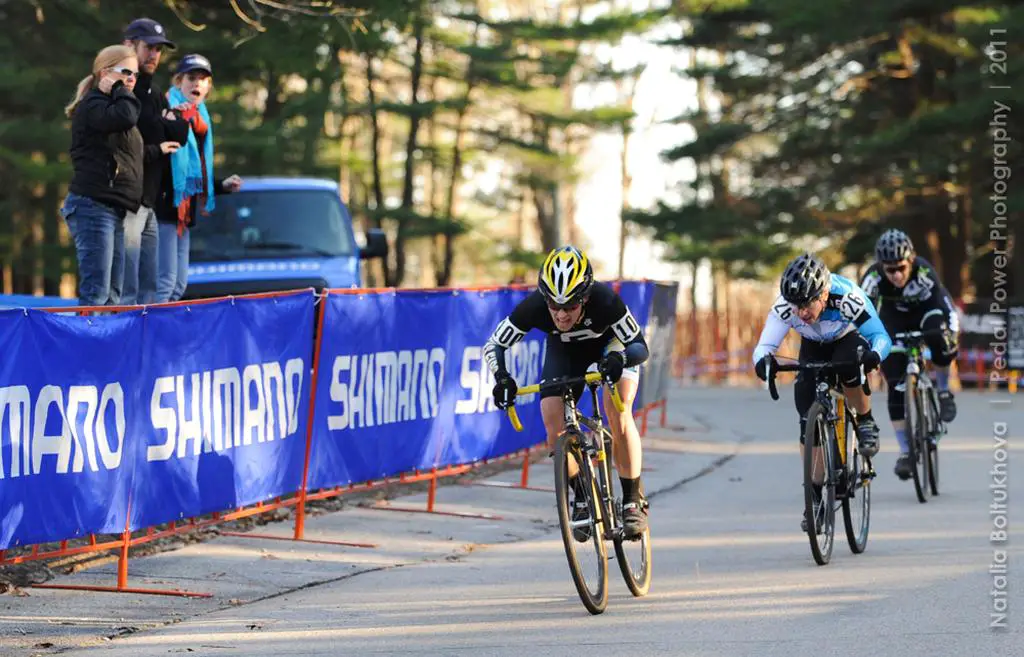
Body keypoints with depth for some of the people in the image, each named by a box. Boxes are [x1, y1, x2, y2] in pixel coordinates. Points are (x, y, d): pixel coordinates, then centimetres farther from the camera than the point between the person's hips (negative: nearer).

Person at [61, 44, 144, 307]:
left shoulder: (110, 106, 24)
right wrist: (118, 89, -9)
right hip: (93, 206, -10)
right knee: (96, 293, -16)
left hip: (114, 209, 10)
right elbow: (126, 115, -26)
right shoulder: (92, 105, -7)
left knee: (113, 295, 5)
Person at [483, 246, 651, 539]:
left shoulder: (605, 300, -40)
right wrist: (502, 377, -42)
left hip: (612, 343, -2)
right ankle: (582, 496, 11)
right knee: (555, 431, -13)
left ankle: (634, 500, -9)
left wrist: (620, 358, -53)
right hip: (564, 351, 2)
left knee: (618, 414, -25)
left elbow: (640, 346, -31)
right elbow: (494, 345, -22)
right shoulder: (533, 307, -35)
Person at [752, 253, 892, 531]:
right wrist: (763, 360, -57)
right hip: (814, 348, 2)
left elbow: (881, 336, -36)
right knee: (808, 419, -12)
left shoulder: (847, 298, -38)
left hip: (849, 340, -2)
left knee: (848, 367, -38)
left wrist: (874, 354, -58)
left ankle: (866, 423, -9)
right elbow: (764, 345, -33)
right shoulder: (784, 306, -32)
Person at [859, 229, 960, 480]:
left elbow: (947, 306, -34)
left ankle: (943, 391, -10)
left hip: (926, 310, -1)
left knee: (941, 340, -38)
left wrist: (951, 334, -50)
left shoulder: (924, 273, -35)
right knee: (896, 387, -8)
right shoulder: (874, 278, -32)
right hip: (894, 318, 2)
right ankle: (905, 452, 4)